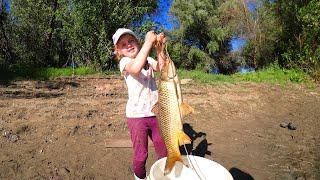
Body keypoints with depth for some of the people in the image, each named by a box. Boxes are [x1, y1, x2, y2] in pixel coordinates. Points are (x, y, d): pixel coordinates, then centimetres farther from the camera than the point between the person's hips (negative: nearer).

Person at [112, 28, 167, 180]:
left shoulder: (148, 60, 8)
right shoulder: (124, 61, -7)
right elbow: (135, 68, -32)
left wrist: (159, 49, -21)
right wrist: (148, 42, -28)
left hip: (156, 113, 5)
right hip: (137, 115, -4)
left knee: (163, 152, 16)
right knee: (140, 154, 9)